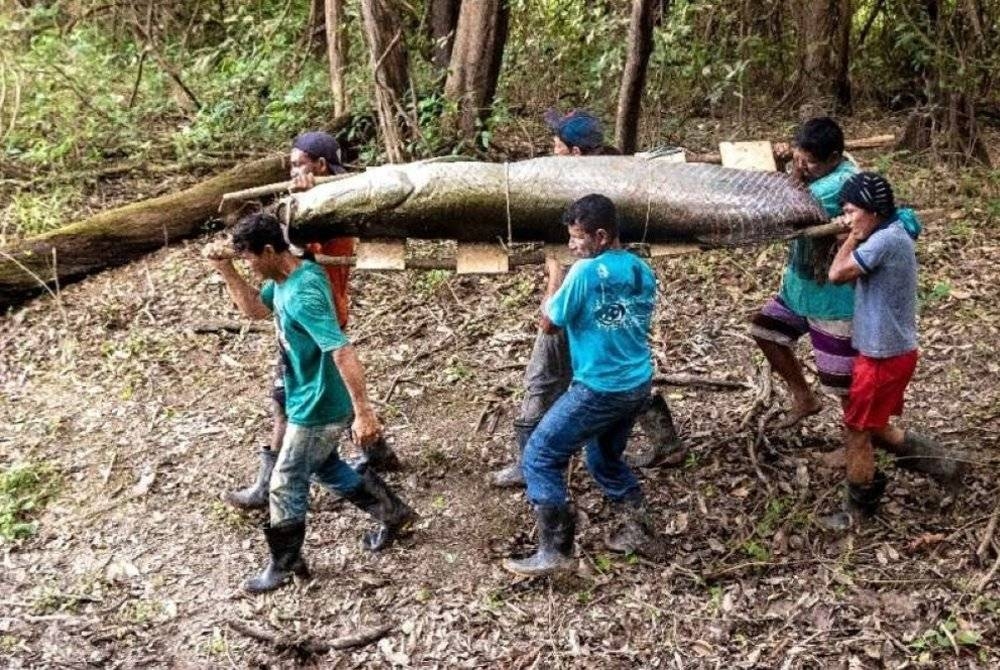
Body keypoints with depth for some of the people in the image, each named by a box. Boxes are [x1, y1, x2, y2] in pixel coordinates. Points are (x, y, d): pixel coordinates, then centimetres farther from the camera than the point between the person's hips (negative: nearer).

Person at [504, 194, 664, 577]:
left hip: (599, 390, -8)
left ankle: (554, 552, -1)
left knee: (540, 457, 2)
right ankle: (638, 531, 30)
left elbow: (549, 323, -7)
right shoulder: (643, 272, 6)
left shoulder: (586, 271, -16)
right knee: (605, 457, 28)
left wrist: (554, 279, 8)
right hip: (638, 386, 8)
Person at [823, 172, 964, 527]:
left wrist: (852, 238, -9)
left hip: (884, 356, -10)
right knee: (875, 428, 22)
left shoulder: (885, 239, -23)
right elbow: (855, 276, 11)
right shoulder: (893, 235, 9)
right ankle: (939, 462, 29)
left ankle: (859, 509, 18)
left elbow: (837, 274, -21)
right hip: (889, 351, 10)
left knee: (856, 432, 4)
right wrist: (856, 237, 0)